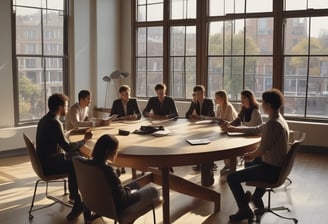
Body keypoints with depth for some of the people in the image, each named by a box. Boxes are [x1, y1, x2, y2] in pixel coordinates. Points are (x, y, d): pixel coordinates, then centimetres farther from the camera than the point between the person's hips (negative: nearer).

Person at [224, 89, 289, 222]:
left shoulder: (272, 123, -25)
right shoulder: (279, 120, 8)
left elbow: (262, 149, -24)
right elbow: (256, 130, 21)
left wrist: (250, 156, -3)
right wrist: (235, 129, 26)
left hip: (272, 169, -10)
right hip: (278, 166, 10)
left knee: (232, 178, -11)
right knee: (253, 164, 39)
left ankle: (245, 210, 5)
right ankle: (257, 198, 45)